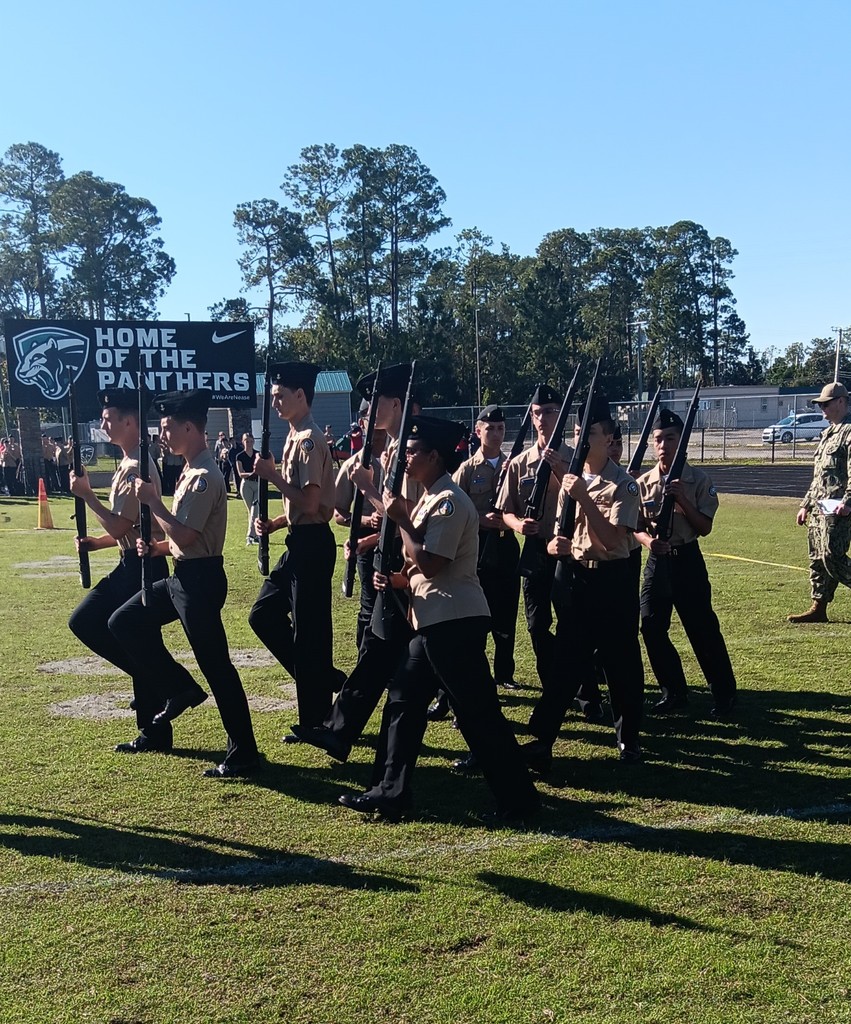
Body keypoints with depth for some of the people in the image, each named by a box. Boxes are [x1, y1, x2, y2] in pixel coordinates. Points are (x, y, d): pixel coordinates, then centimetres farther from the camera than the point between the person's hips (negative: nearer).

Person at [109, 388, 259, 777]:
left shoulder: (205, 476, -19)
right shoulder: (190, 472, 13)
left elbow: (185, 535, -24)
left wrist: (152, 500, -13)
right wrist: (155, 546, 5)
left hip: (200, 578, -10)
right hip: (182, 576, 10)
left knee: (214, 665, -5)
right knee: (125, 622, 16)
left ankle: (243, 754, 4)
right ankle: (180, 688, 19)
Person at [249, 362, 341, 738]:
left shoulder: (309, 440, -16)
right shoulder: (295, 437, 14)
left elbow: (310, 503, -23)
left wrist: (272, 475, -17)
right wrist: (273, 523, 6)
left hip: (312, 544, -10)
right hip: (299, 542, 10)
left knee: (308, 632, -2)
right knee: (263, 615, 15)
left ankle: (315, 721, 11)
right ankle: (324, 678, 23)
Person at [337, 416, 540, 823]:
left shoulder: (449, 501, -15)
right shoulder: (429, 499, 16)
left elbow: (430, 564, -22)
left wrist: (401, 519, -15)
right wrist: (395, 577, 3)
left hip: (455, 622, -11)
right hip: (433, 622, 11)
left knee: (477, 712, -4)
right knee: (403, 701, 13)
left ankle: (518, 799, 7)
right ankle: (391, 791, 21)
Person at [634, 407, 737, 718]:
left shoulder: (698, 480, -6)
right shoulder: (643, 483, 2)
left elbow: (705, 527, -8)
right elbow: (636, 526, 5)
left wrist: (681, 499, -19)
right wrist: (647, 540, -16)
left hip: (687, 559, -3)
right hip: (657, 561, 3)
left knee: (702, 628, -1)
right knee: (651, 628, 2)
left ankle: (724, 694, 15)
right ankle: (674, 692, 18)